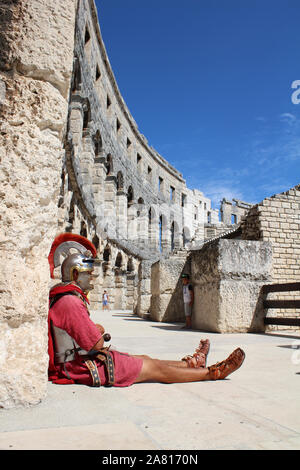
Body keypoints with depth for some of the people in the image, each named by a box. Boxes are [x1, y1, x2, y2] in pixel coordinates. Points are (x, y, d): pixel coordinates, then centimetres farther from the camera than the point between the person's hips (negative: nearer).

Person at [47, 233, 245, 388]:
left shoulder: (62, 296, 11)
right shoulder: (70, 301, -24)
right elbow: (96, 344, -22)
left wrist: (95, 330, 1)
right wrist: (100, 331, -1)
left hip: (77, 359, 10)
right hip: (82, 367, -10)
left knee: (146, 359, 14)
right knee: (155, 368, -3)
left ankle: (192, 363, 28)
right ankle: (212, 373, 8)